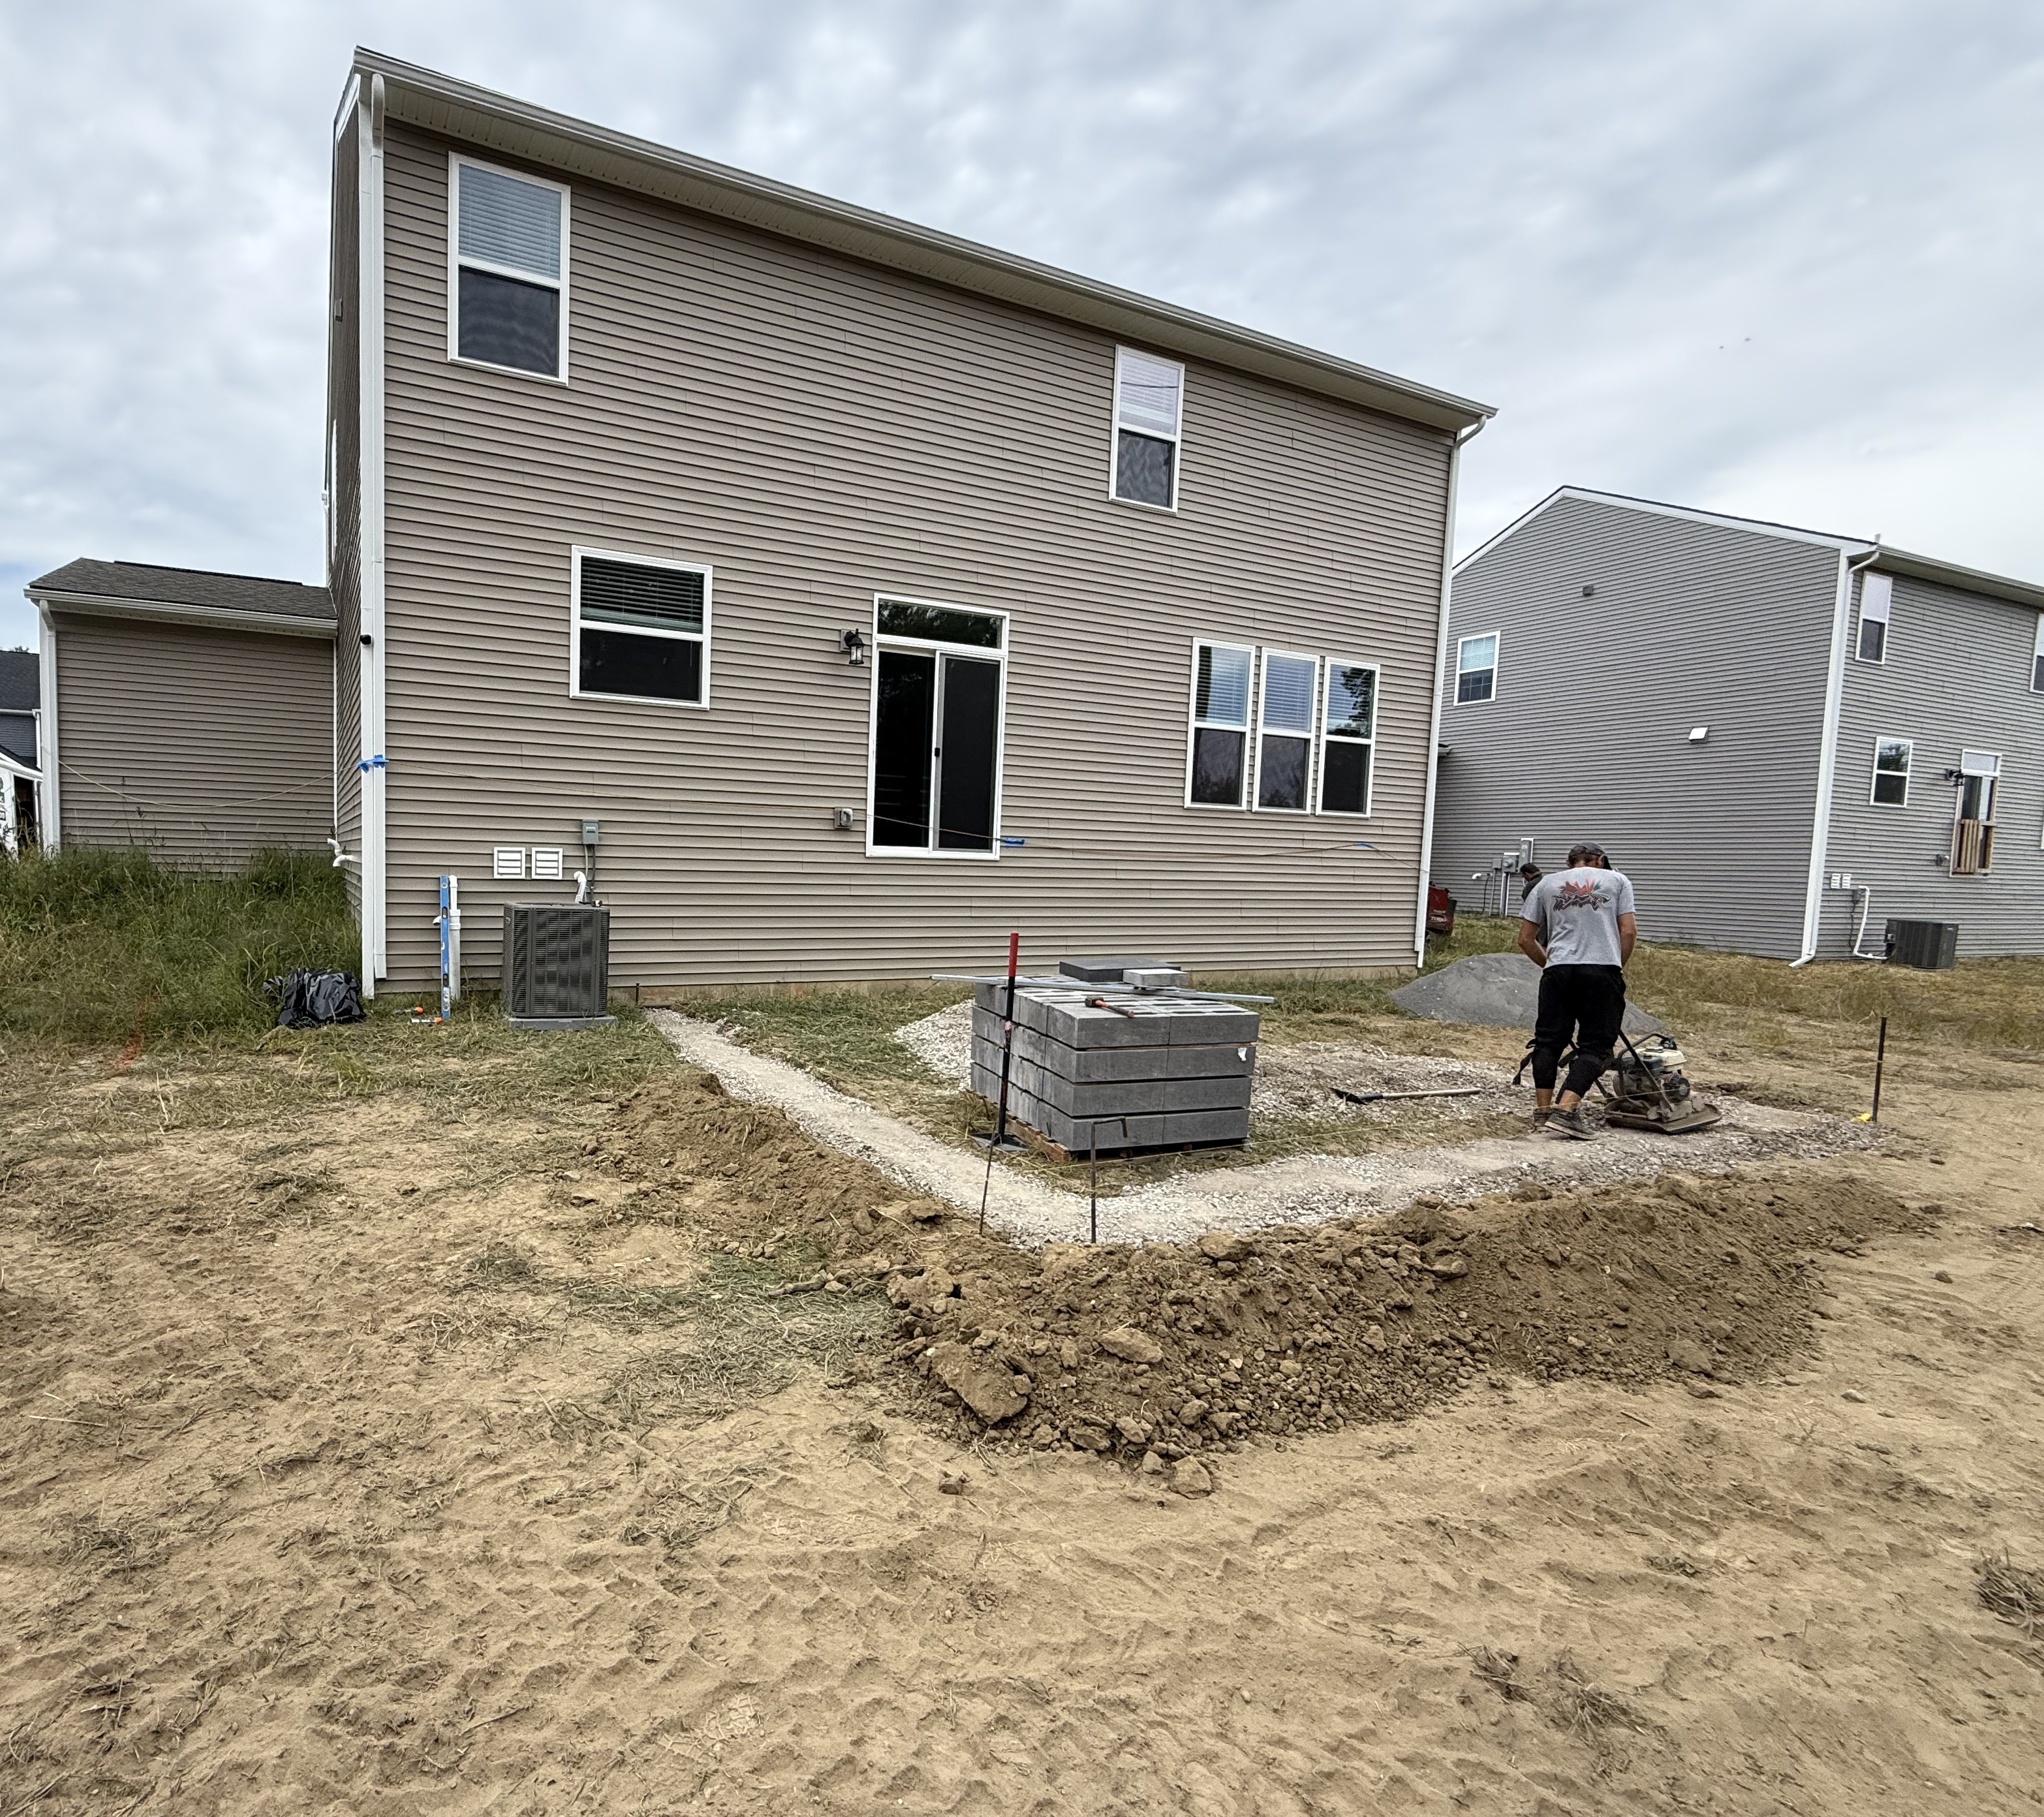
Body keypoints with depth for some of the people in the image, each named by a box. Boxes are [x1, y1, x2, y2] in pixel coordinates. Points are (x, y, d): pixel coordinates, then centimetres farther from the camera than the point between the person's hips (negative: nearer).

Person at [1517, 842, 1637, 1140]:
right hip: (1603, 970, -2)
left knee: (1549, 1040, 10)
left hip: (1558, 970, 2)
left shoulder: (1546, 884, 18)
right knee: (1596, 1045, 1)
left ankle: (1543, 1110, 10)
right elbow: (1629, 931, 6)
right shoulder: (1617, 880, 15)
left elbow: (1526, 940, 14)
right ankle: (1566, 1112, -11)